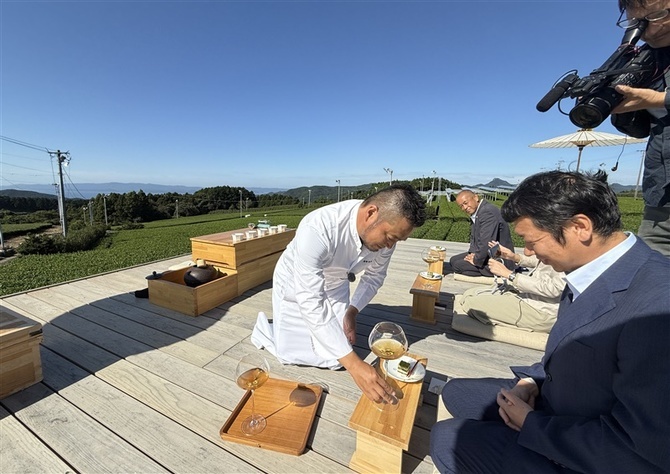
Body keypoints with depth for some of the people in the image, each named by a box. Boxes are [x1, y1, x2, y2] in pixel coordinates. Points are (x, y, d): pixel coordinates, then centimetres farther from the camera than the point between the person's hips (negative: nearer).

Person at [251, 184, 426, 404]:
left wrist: (352, 311, -16)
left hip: (334, 286, 4)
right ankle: (264, 326, 31)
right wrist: (353, 364, -39)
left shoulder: (386, 231, -22)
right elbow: (311, 303, -40)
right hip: (297, 286, -4)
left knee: (334, 360, 4)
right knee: (289, 353, 1)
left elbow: (374, 277, -3)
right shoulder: (317, 229, -42)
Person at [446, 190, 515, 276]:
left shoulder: (488, 212, -24)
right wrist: (472, 253, -1)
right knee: (453, 260, 8)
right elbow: (473, 237, 17)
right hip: (487, 254, 10)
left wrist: (476, 261, -17)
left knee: (458, 265, -17)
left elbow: (486, 243, -29)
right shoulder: (474, 213, 8)